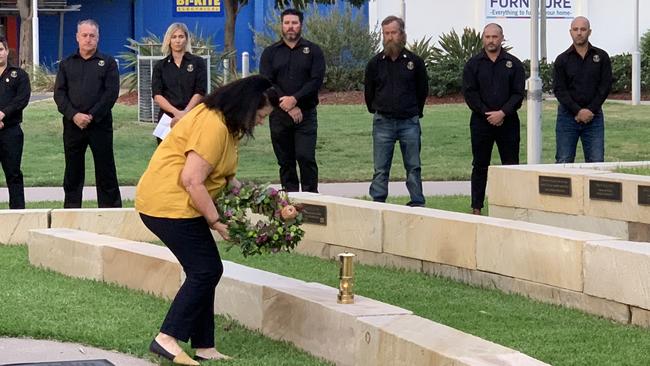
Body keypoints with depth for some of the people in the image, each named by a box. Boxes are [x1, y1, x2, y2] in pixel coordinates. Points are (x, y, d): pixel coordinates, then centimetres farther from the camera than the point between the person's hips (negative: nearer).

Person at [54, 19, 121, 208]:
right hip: (72, 124, 2)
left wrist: (92, 115, -13)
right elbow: (59, 93, 4)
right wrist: (74, 115, -12)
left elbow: (111, 92, -5)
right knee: (73, 171, 6)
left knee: (105, 170, -1)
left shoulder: (108, 63, 5)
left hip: (100, 123, -2)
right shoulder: (66, 64, 12)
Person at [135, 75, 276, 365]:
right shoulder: (213, 127, -21)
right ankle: (167, 339, -9)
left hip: (163, 200, 11)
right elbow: (192, 181, -24)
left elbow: (218, 170, 21)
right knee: (205, 270, -9)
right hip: (170, 205, -11)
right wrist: (215, 220, -16)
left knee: (204, 271, 10)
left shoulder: (219, 120, 12)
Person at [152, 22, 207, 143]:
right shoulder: (160, 66, 11)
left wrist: (185, 113, -13)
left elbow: (199, 93, 1)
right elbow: (157, 96, 2)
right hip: (167, 118, 2)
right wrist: (176, 112, -14)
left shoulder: (197, 62, 7)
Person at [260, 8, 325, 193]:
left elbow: (316, 80, -5)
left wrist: (295, 99, -16)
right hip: (278, 115, 2)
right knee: (285, 161, 4)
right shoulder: (270, 53, 9)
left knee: (306, 157, -10)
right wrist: (289, 108, -12)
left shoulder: (313, 51, 6)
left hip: (306, 114, -2)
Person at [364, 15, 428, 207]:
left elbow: (422, 90, 13)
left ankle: (417, 205, 8)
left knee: (413, 168, 3)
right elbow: (369, 92, 16)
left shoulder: (415, 62, 1)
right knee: (380, 169, 1)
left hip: (409, 122, -1)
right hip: (383, 123, 1)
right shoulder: (375, 63, 4)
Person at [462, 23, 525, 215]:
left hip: (508, 121, 0)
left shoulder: (514, 64, 5)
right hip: (481, 121, 0)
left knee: (511, 165, 1)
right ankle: (476, 207, 7)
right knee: (480, 166, 4)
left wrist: (503, 113, -13)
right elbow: (469, 93, -1)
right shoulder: (473, 64, 6)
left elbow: (518, 93, 0)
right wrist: (487, 113, -11)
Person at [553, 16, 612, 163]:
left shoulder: (601, 57, 6)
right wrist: (578, 111, -13)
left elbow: (605, 86, 1)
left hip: (593, 116, 0)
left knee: (596, 162, -4)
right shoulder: (562, 60, 4)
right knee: (563, 162, -2)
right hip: (568, 116, 0)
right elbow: (559, 90, -2)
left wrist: (590, 110, -9)